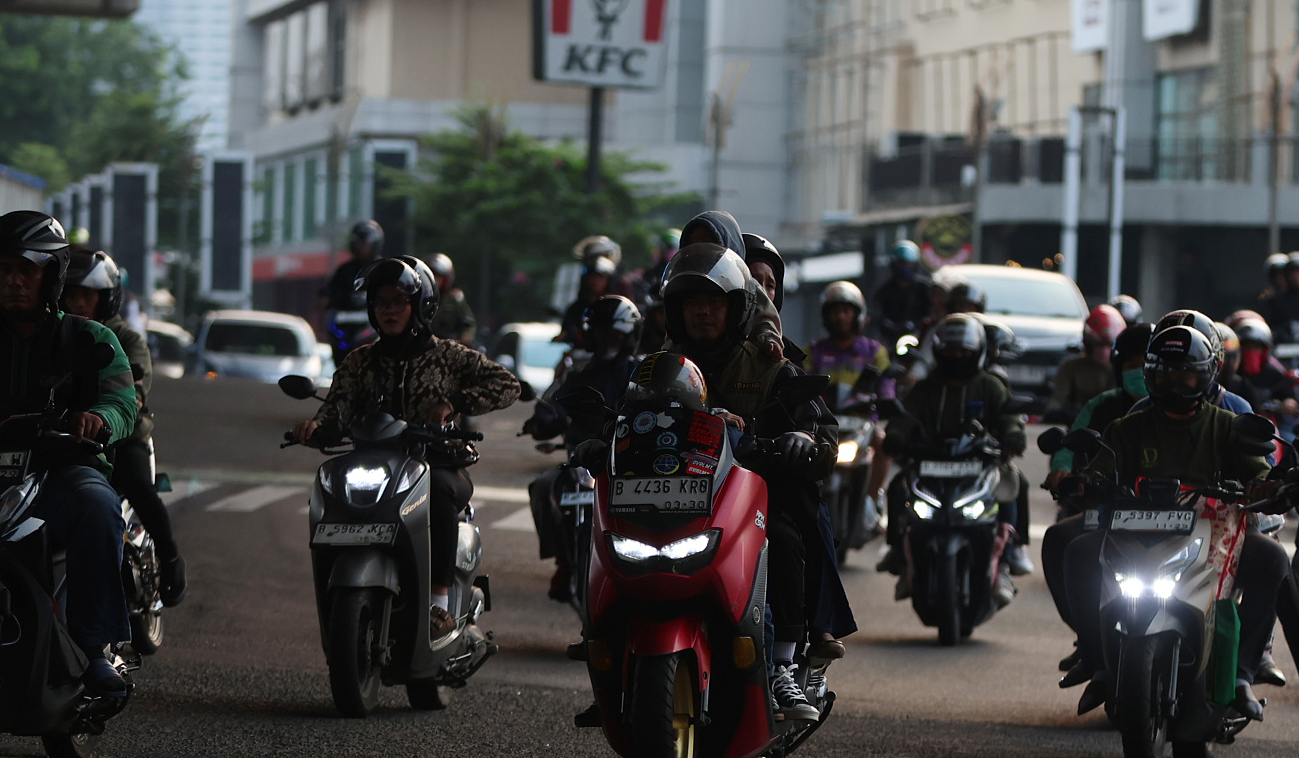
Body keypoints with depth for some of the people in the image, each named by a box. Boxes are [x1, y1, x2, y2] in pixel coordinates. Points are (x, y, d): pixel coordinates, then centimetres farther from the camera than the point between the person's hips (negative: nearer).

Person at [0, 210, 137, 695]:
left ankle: (93, 648, -36)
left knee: (97, 508, -36)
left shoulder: (89, 339, 14)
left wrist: (97, 417, -27)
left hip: (64, 468, -2)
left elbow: (123, 402, -2)